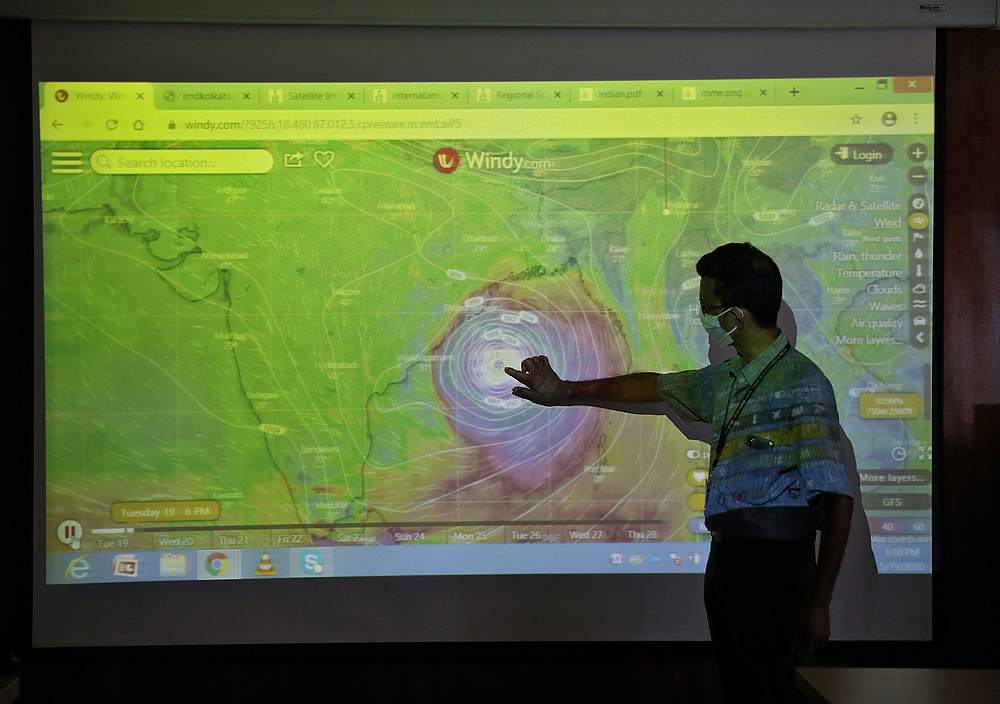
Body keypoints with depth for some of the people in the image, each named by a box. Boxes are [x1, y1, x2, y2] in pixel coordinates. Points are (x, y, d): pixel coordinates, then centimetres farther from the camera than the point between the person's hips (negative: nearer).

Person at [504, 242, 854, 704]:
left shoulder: (802, 384, -13)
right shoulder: (726, 380, 12)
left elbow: (837, 497, -15)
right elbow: (653, 387, 27)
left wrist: (819, 603, -15)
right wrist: (564, 393, 33)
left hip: (772, 562, -8)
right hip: (725, 557, 8)